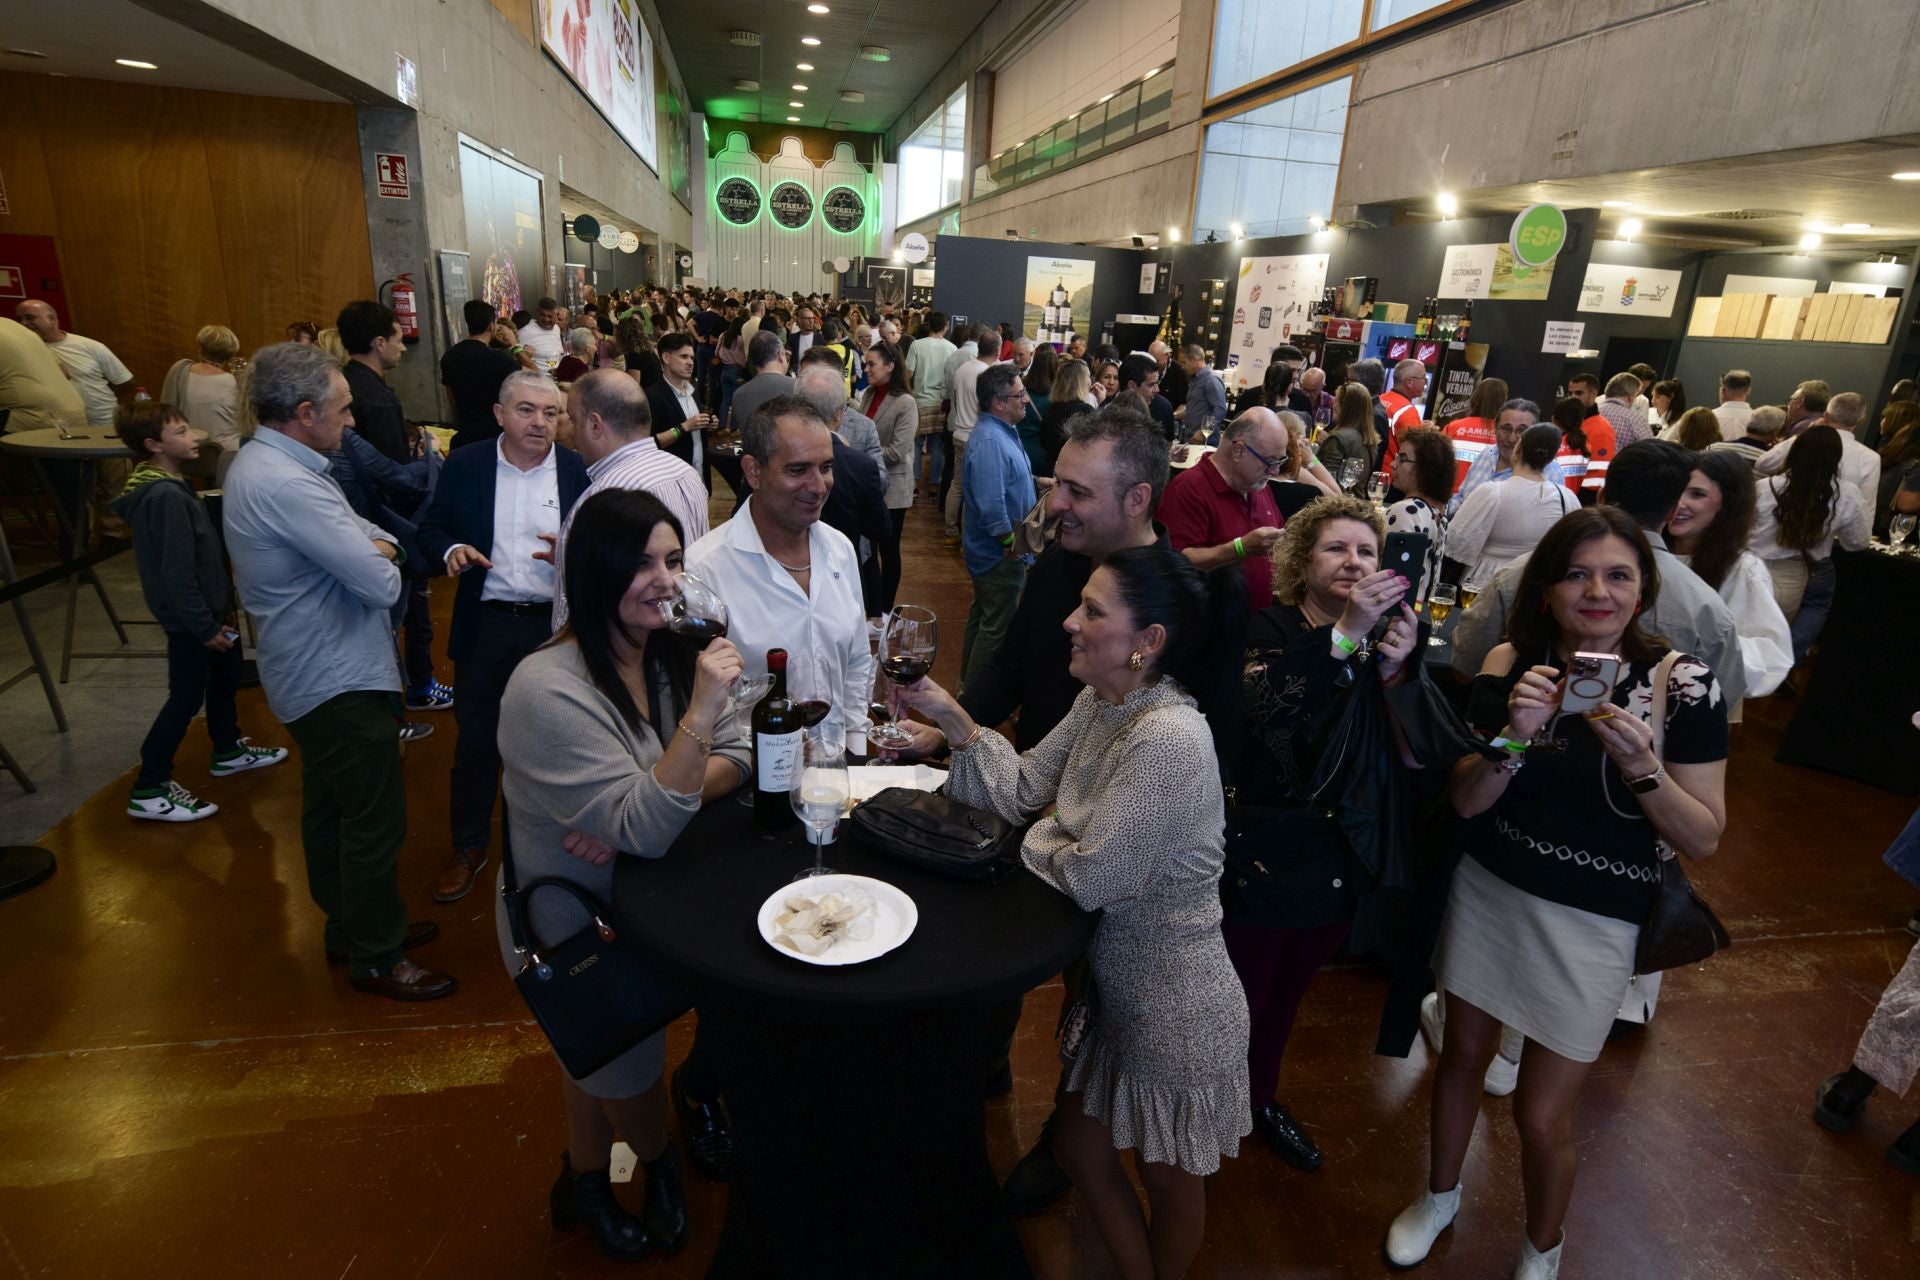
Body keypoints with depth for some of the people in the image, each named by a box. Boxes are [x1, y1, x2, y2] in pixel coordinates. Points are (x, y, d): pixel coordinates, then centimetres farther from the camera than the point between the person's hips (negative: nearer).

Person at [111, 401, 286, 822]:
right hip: (189, 618, -10)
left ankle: (229, 751, 43)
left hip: (208, 607, 10)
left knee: (225, 678, 24)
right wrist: (204, 626, -20)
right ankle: (149, 791, 9)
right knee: (186, 698, -1)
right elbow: (177, 571, -25)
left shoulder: (168, 485, 7)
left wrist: (221, 609, 17)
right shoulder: (165, 497, -25)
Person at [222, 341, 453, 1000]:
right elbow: (382, 584, -27)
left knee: (330, 808, 21)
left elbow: (372, 538, 11)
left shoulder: (263, 463, 8)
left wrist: (374, 543, -10)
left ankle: (350, 925, 37)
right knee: (376, 821, 0)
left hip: (316, 671, 11)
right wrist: (380, 558, -6)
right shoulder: (285, 484, -26)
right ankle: (376, 957, 15)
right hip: (340, 680, -11)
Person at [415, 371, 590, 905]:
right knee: (476, 740, 10)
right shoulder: (464, 467, 1)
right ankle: (468, 845, 29)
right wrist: (451, 550, -15)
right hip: (486, 626, 1)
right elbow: (431, 529, 7)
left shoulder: (578, 471, -2)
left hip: (558, 626, 0)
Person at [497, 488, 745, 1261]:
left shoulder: (671, 649, -9)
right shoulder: (547, 690, -30)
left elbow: (736, 757, -11)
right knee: (629, 1073, 16)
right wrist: (700, 711, -42)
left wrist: (637, 814, -25)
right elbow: (646, 830, -34)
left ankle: (585, 1183, 52)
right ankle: (660, 1164, 47)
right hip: (574, 928, -6)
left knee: (604, 1056, 27)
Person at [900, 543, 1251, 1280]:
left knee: (1168, 1185, 20)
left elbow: (1091, 878, -29)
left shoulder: (1169, 738, -32)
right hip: (1114, 985, 8)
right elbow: (1024, 790, 0)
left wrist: (1039, 838, -10)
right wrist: (951, 718, -8)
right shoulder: (1100, 703, -3)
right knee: (1077, 1146, 26)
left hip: (1174, 1015, -8)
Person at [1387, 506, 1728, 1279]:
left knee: (1541, 1116, 6)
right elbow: (1465, 801, -9)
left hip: (1591, 924, -2)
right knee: (1462, 1055, 19)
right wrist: (1515, 735, -26)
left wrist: (1641, 765, -29)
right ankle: (1440, 1197, 48)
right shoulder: (1512, 663, -8)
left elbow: (1705, 839, -12)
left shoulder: (1683, 681, -14)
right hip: (1487, 893, 3)